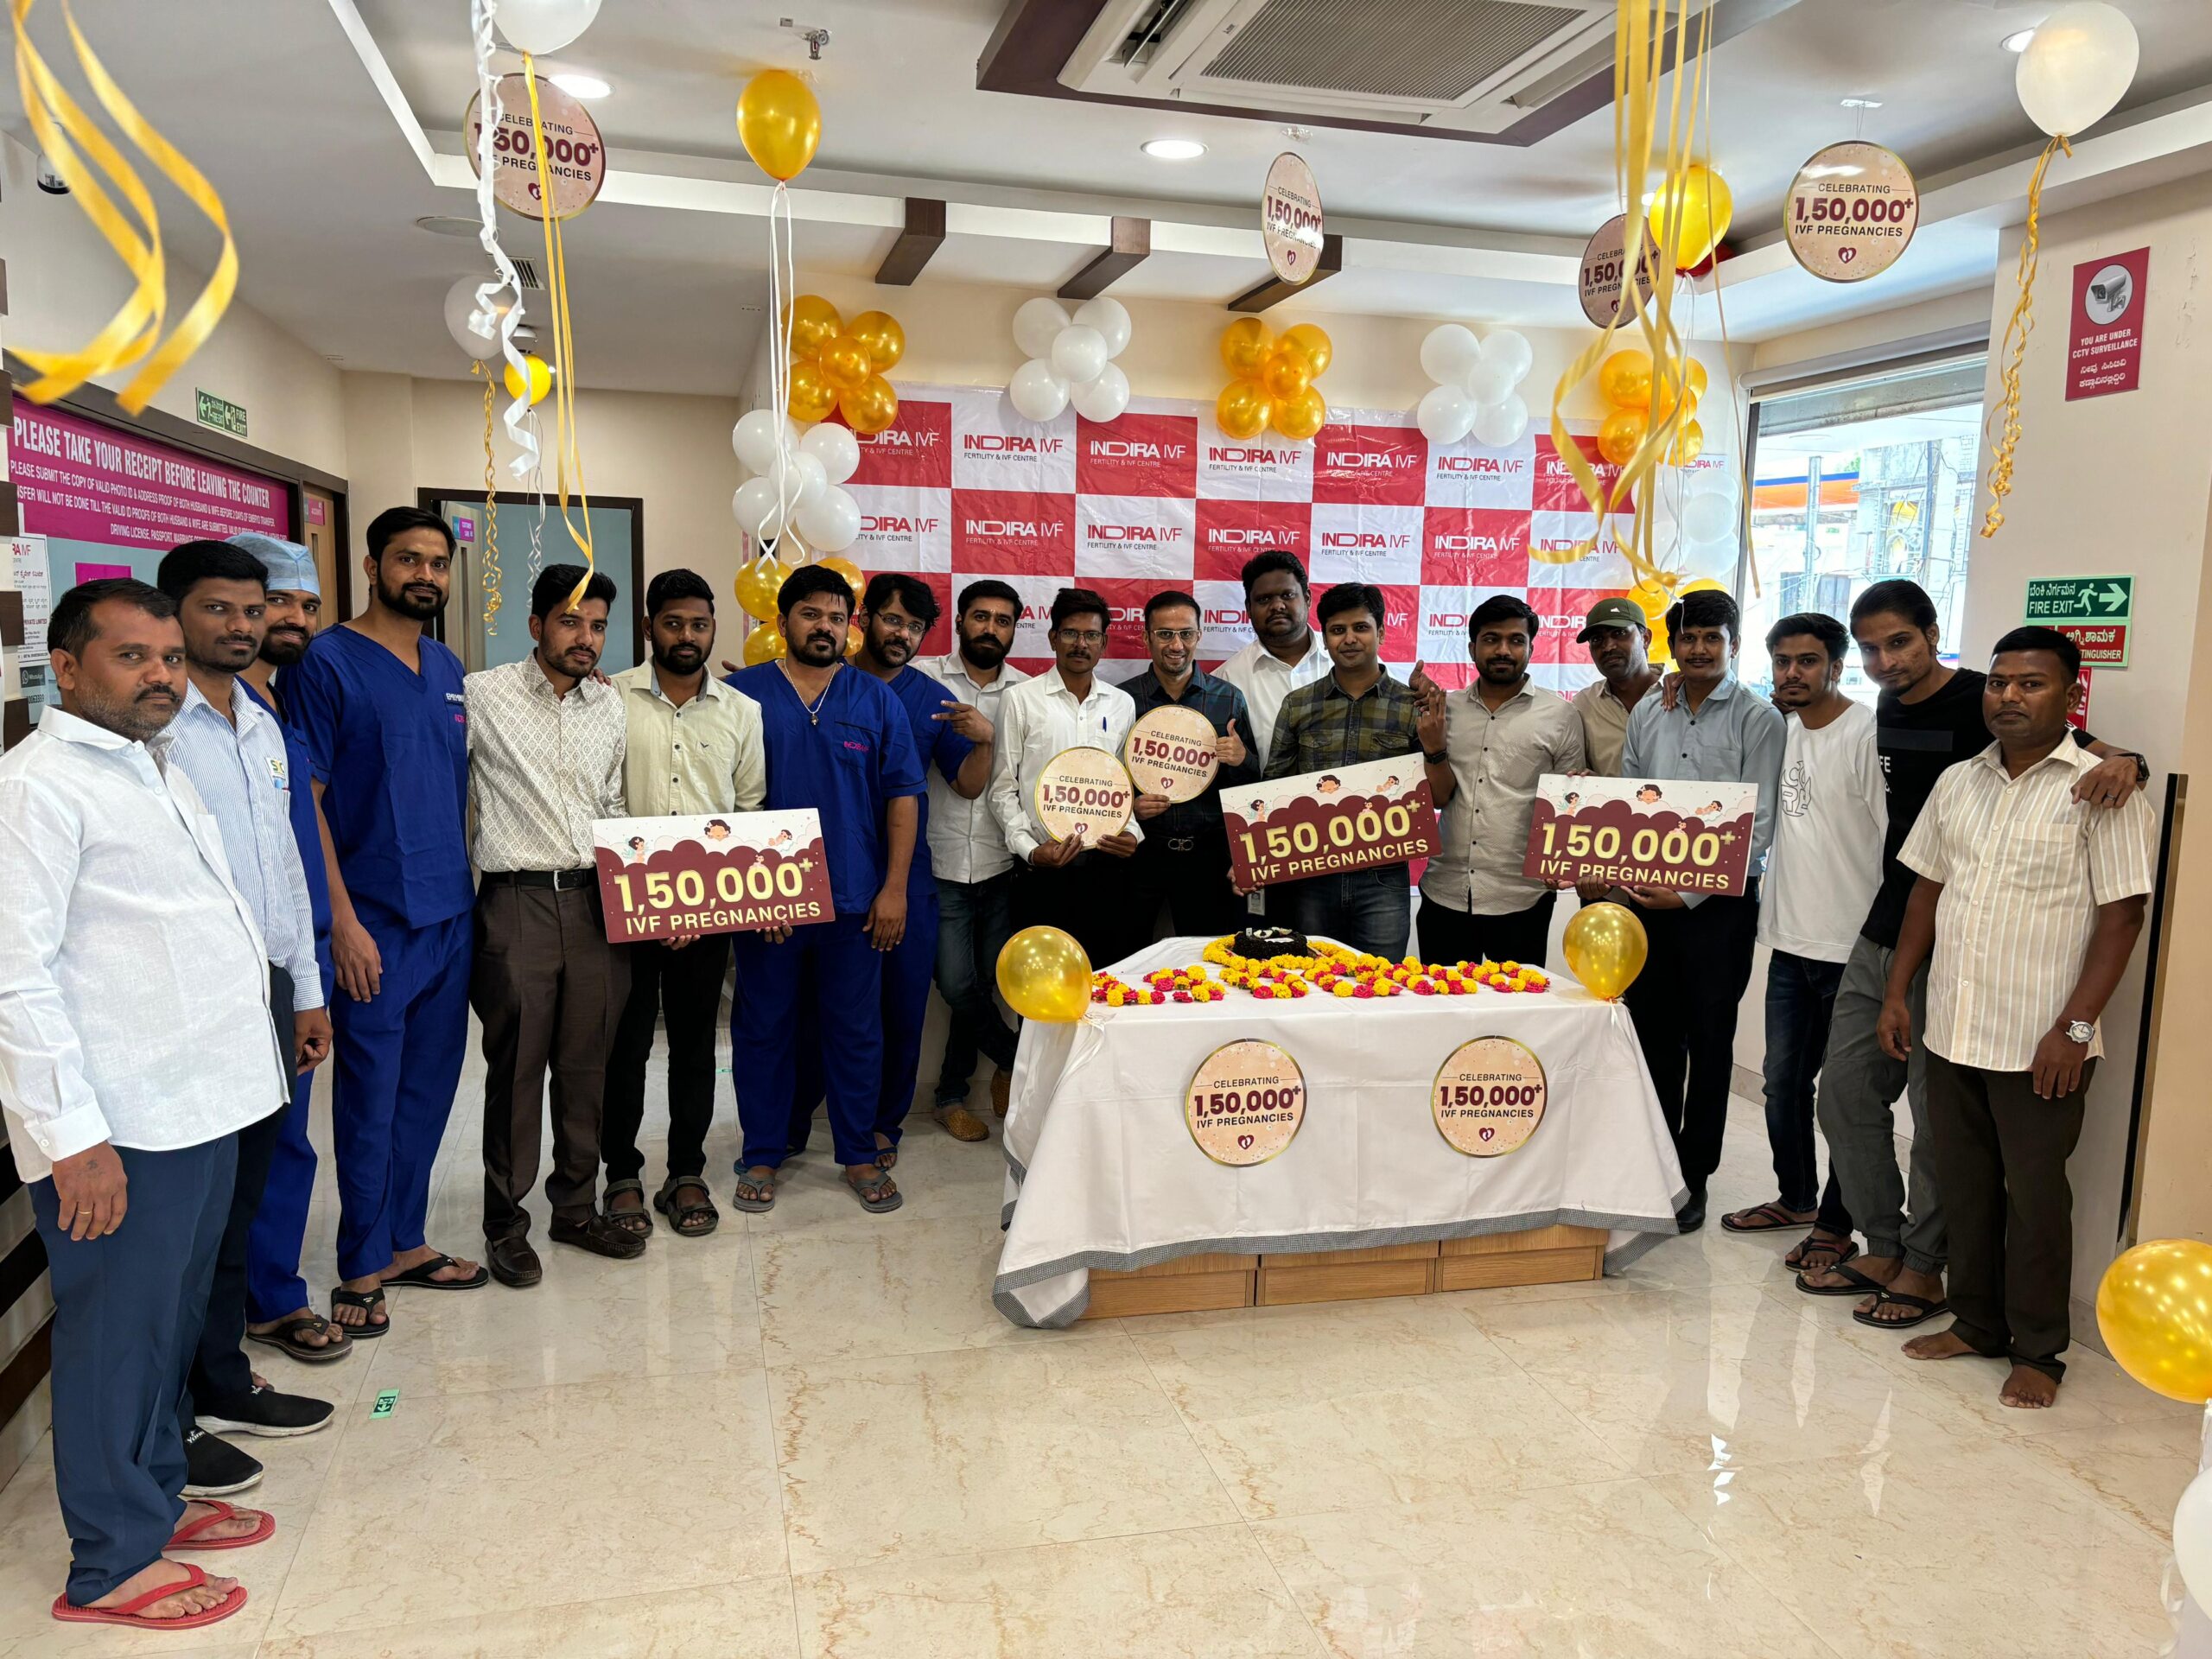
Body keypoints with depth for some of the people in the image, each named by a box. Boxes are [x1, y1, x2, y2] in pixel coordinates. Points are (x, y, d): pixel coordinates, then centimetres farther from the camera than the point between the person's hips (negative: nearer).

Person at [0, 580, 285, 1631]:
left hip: (199, 1108, 9)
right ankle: (114, 1564, 20)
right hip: (117, 1129, -8)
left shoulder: (156, 774, 16)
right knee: (118, 1336, 5)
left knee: (174, 1322, 19)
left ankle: (156, 1498, 36)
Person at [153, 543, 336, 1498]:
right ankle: (167, 1424, 18)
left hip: (267, 987, 8)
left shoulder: (263, 726, 14)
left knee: (239, 1201, 17)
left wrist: (306, 990, 19)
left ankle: (223, 1382, 32)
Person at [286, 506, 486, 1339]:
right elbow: (304, 800, -11)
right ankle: (362, 1269, 15)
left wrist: (469, 885, 12)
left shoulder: (448, 669, 12)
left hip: (450, 915, 7)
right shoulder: (328, 662, -8)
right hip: (374, 922, -6)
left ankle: (404, 1241, 28)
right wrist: (342, 918, -16)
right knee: (370, 1094, 2)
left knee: (429, 1085, 14)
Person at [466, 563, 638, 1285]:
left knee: (588, 1065, 11)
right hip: (516, 901, -4)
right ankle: (505, 1222, 18)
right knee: (515, 1067, 3)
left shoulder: (610, 704, 12)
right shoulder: (482, 694, -4)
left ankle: (576, 1206, 26)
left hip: (597, 902, 5)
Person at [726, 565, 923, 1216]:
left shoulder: (876, 699, 5)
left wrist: (894, 888, -3)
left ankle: (860, 1155, 23)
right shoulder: (743, 693, 1)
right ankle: (762, 1155, 24)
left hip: (854, 899, 1)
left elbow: (903, 795, 4)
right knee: (763, 1028, 9)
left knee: (856, 1030, 8)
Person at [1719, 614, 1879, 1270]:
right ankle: (1796, 1197, 34)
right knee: (1783, 1080, 17)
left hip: (1852, 946, -7)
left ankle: (1835, 1225, 17)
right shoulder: (1781, 730, 8)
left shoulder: (1868, 736, -14)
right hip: (1790, 940, 7)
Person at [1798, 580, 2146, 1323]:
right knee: (1846, 1090, 10)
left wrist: (2122, 762, -37)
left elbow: (2093, 754, -15)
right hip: (1881, 935, 8)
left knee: (1938, 1112, 2)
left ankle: (1924, 1268, 18)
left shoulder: (1984, 705, -11)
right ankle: (1882, 1249, 25)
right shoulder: (1889, 709, 11)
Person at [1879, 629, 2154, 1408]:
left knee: (2034, 1195, 5)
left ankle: (2037, 1351, 21)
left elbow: (2122, 914, -11)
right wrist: (1897, 992, 9)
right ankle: (1975, 1323, 30)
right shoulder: (1957, 783, 9)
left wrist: (2075, 1028, -16)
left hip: (2038, 1044, -5)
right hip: (1950, 1030, 5)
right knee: (1964, 1186, 14)